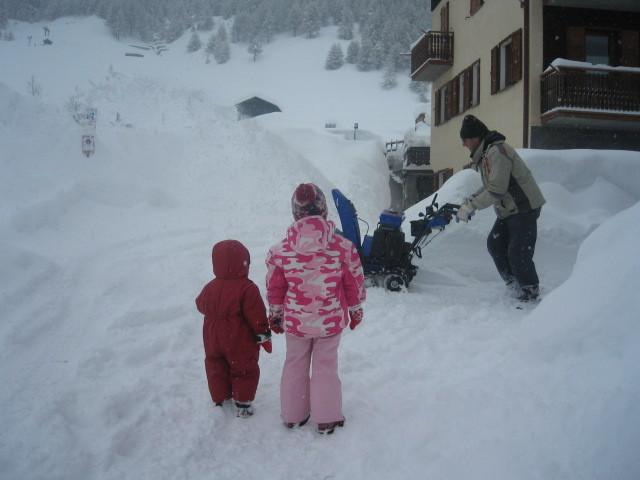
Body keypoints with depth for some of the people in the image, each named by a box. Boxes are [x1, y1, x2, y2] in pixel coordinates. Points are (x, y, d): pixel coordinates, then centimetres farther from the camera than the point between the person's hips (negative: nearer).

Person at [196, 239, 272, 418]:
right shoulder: (247, 288, -21)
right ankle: (242, 404, 17)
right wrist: (264, 336, -6)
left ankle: (220, 400, 31)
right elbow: (257, 316, -18)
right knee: (244, 371, 12)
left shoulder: (210, 288, -4)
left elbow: (201, 305, 14)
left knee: (216, 369, 20)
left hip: (213, 341, 5)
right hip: (240, 343, -4)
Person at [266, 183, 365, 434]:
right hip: (331, 321, -1)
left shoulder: (280, 251, -13)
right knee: (326, 366, 16)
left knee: (295, 364, 20)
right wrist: (355, 310, 13)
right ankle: (326, 419, 27)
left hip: (295, 321, 1)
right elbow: (355, 283, -4)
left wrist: (275, 315, 15)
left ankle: (293, 415, 34)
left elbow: (274, 288, -2)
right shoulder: (343, 247, -15)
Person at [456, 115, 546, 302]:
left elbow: (496, 191, -27)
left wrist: (471, 205, -21)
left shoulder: (496, 152, -22)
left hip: (524, 209, -10)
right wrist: (470, 200, 3)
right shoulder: (486, 153, 11)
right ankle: (514, 283, 22)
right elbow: (489, 186, 16)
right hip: (509, 210, 10)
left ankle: (530, 293, 8)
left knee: (518, 254, -9)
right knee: (495, 244, 11)